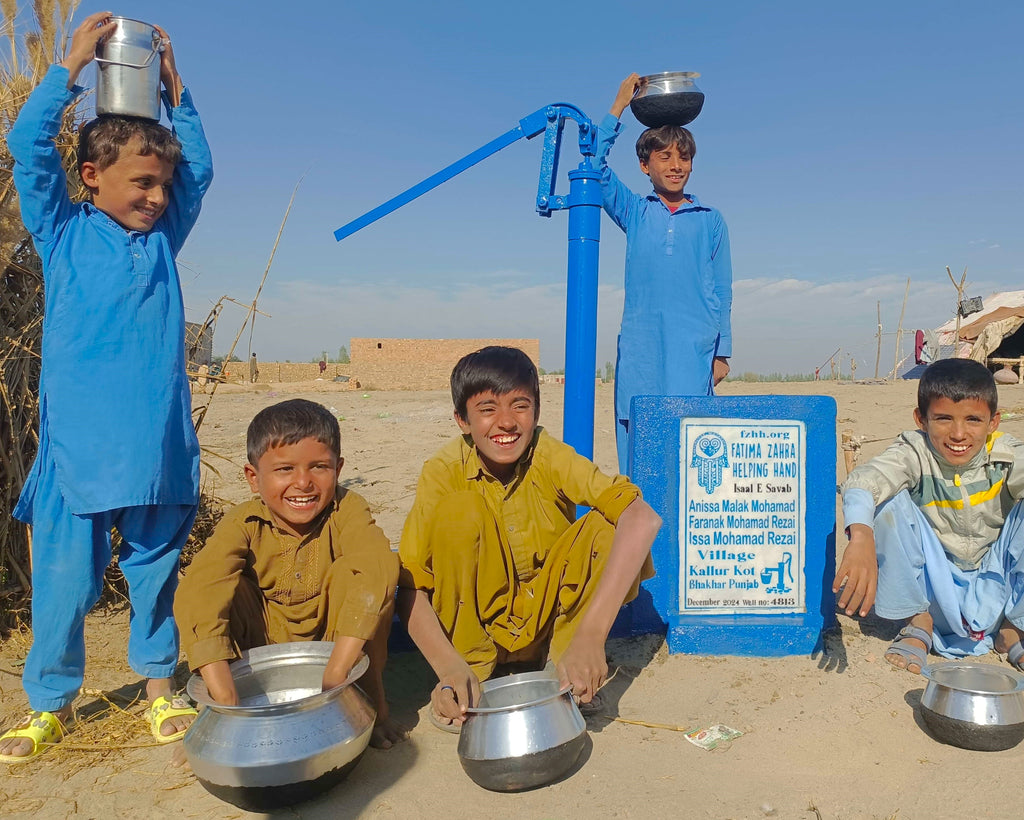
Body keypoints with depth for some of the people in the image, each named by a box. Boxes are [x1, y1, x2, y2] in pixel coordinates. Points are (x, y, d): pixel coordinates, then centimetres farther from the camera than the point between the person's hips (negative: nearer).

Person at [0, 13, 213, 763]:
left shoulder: (164, 237, 12)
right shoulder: (63, 233, 5)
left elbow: (199, 167, 18)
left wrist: (174, 87, 15)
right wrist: (73, 64, 2)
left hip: (157, 442, 3)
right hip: (78, 441, -2)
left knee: (156, 567, 11)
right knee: (64, 575, 5)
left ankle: (160, 685, 27)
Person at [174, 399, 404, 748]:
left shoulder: (346, 510, -20)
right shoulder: (244, 524, -18)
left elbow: (377, 567, -41)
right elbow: (196, 593, -34)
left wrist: (334, 674, -50)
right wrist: (225, 700, -47)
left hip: (332, 644, -1)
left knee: (351, 572, -28)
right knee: (230, 584, -25)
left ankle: (370, 697, -12)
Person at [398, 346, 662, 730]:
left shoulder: (552, 457, -19)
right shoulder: (444, 472, -18)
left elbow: (643, 518, -34)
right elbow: (409, 589, -22)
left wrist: (589, 636, -45)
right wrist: (449, 667, -41)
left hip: (548, 620, 0)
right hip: (475, 622, 0)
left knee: (607, 525, -24)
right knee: (459, 509, -26)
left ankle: (561, 668, -10)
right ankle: (471, 670, -12)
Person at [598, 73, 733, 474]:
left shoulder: (711, 221, 14)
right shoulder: (634, 213, 14)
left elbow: (722, 292, 13)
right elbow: (595, 164, 3)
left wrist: (722, 352, 9)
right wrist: (618, 106, 2)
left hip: (694, 348, 0)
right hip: (639, 346, 1)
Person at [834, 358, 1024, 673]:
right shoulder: (915, 453, -20)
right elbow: (863, 481, -40)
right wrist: (861, 537, -60)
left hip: (995, 585, 1)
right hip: (935, 585, -1)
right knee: (893, 500, -25)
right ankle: (918, 621, -6)